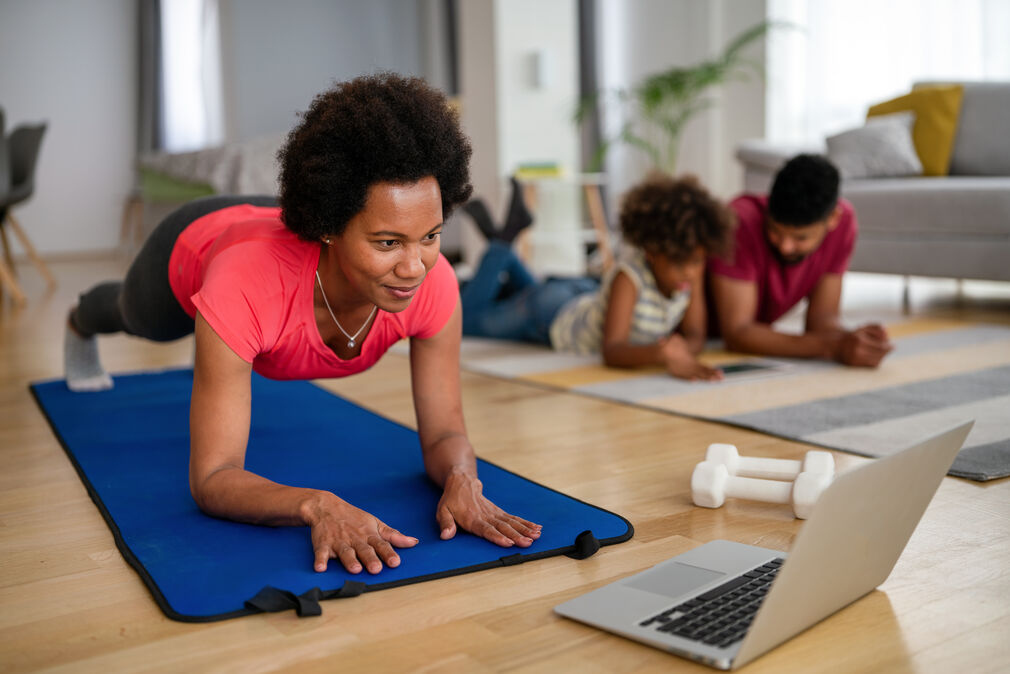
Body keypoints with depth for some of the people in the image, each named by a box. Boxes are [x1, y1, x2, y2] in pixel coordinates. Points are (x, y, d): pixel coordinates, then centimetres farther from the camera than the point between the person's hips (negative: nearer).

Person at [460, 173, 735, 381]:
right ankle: (501, 244, 26)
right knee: (467, 317, 19)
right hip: (552, 314, -6)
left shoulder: (691, 267, -27)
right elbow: (611, 351, -49)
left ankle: (505, 261, 51)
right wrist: (658, 353, -69)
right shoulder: (628, 276, -44)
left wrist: (683, 349, -48)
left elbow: (695, 333, -23)